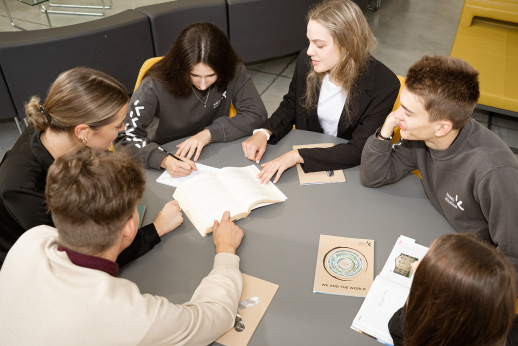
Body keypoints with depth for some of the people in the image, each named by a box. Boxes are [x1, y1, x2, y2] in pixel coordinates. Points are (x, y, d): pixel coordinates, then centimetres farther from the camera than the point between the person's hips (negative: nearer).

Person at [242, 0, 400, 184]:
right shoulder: (306, 61, -9)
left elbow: (359, 151, -22)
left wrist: (297, 156, -31)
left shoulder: (384, 85, -21)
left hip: (349, 169, -4)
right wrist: (264, 133, -12)